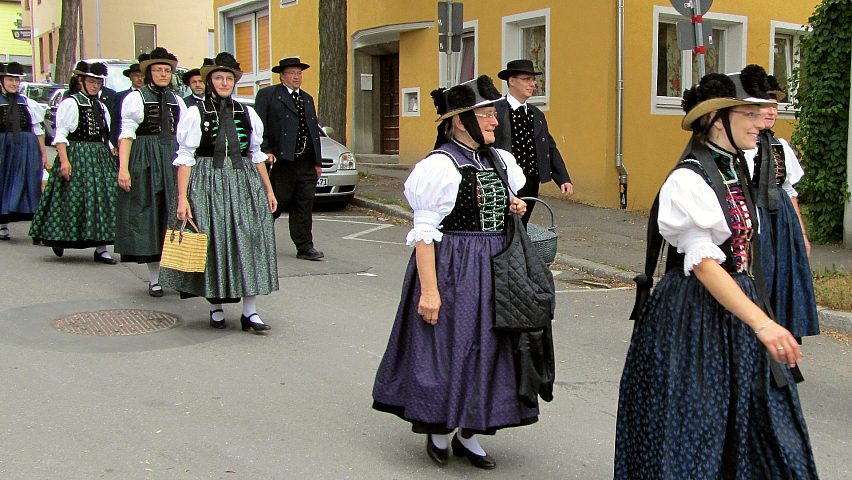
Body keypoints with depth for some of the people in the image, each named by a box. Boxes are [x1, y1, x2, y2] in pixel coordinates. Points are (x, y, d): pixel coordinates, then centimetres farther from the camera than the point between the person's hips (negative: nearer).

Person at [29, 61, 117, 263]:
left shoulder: (101, 106, 17)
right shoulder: (70, 103, -4)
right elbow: (60, 135, -10)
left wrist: (113, 153, 10)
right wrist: (64, 160, -19)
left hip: (100, 157, 7)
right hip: (76, 156, -6)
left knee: (102, 200, 1)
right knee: (74, 199, -4)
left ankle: (101, 247, 2)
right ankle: (59, 239, 18)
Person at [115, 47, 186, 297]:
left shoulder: (176, 100, 14)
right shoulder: (135, 98, -1)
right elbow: (126, 135, -7)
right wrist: (123, 168, -15)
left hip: (173, 162, 5)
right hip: (145, 161, -5)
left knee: (173, 214, 4)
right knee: (149, 215, 0)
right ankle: (154, 278, 6)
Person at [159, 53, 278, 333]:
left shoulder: (247, 113, 10)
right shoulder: (195, 114, -2)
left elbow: (256, 154, 17)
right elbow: (185, 158, -4)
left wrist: (268, 189, 15)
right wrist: (182, 197, -11)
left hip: (244, 184, 3)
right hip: (208, 184, -3)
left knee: (249, 242, -2)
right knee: (213, 244, 2)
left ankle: (250, 311, 2)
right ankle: (216, 308, 18)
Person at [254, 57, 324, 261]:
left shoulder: (307, 99, 22)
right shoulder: (267, 95, 1)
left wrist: (318, 162, 17)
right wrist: (266, 151, -16)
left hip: (307, 163, 6)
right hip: (283, 161, -6)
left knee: (304, 206, 4)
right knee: (277, 203, 0)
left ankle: (305, 247, 7)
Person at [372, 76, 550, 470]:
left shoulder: (500, 161, 10)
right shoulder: (441, 165, -14)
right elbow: (424, 232, -17)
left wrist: (515, 208, 4)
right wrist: (429, 290, -22)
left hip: (493, 271, 8)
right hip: (452, 271, -8)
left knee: (486, 346, 11)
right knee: (447, 346, 0)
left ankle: (467, 434, 24)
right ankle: (438, 431, 20)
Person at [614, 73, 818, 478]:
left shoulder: (737, 170, 9)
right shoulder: (687, 181, -17)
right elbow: (704, 264, -25)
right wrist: (762, 323, -33)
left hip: (739, 304, 8)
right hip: (695, 317, -8)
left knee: (759, 427, 10)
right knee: (692, 432, 2)